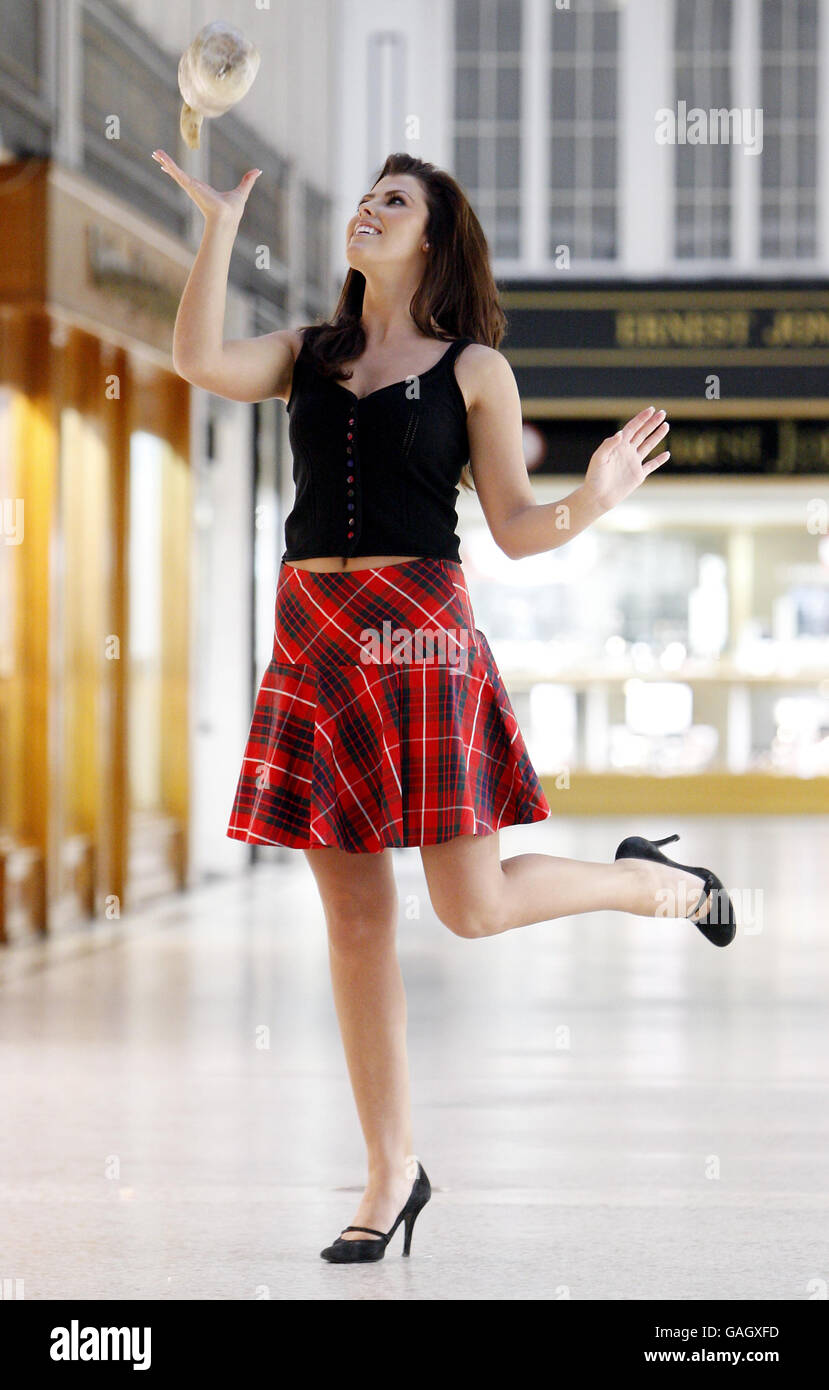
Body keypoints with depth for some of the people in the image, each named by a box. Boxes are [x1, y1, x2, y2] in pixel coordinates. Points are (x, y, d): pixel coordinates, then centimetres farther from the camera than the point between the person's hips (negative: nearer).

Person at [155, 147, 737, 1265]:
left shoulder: (474, 367, 5)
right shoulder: (308, 355, 13)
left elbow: (516, 528, 4)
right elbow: (200, 361, -5)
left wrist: (591, 503, -16)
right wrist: (221, 225, -6)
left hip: (419, 634, -4)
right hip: (313, 637, 4)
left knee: (474, 906, -7)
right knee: (355, 918, 4)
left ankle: (658, 883, 22)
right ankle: (392, 1171, 13)